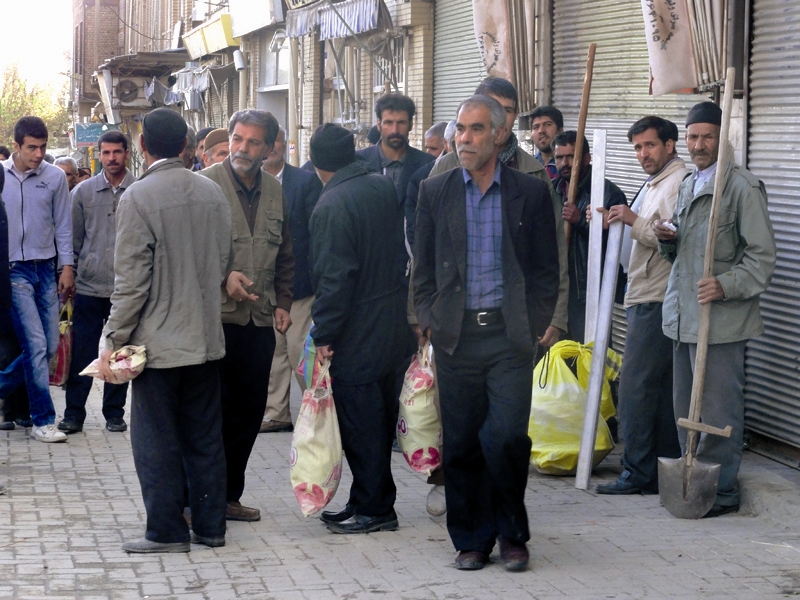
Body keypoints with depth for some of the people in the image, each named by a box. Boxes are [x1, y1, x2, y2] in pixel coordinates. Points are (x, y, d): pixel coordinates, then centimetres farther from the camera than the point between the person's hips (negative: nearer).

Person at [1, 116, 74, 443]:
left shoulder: (55, 177, 1)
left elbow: (63, 225, 7)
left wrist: (67, 267, 2)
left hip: (45, 269, 3)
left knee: (50, 345, 5)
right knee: (36, 345, -10)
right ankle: (43, 421, -5)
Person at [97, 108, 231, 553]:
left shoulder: (138, 198, -14)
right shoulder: (213, 193, 3)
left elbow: (132, 281, -15)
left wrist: (114, 342, -8)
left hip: (159, 340, -5)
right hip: (206, 338, 6)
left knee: (157, 441, 3)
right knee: (205, 436, 13)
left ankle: (167, 532, 7)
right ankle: (210, 525, 19)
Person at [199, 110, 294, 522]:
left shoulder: (275, 192, 12)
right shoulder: (205, 183, -5)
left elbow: (285, 255, 20)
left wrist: (283, 302, 11)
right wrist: (223, 276, -16)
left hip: (259, 318, 6)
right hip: (215, 316, -5)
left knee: (249, 410, 9)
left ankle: (228, 495, 20)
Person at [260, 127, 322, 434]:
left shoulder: (307, 181, -2)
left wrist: (316, 278, -10)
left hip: (297, 282, -4)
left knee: (300, 350, -2)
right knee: (271, 351, 9)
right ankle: (275, 413, 17)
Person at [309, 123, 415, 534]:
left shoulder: (331, 205, -17)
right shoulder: (385, 188, 6)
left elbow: (333, 277, -19)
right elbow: (405, 250, 14)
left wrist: (324, 335, -14)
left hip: (358, 333, -8)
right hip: (397, 327, 8)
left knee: (360, 425, 1)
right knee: (381, 420, 15)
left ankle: (372, 509, 7)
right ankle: (377, 505, 23)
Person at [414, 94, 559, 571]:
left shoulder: (531, 193, 3)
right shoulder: (435, 192, 8)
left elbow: (547, 269, 6)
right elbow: (423, 268, 12)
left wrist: (533, 326, -2)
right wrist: (431, 321, 2)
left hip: (510, 335, -2)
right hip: (456, 335, 2)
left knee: (507, 437, -9)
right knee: (461, 443, 4)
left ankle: (512, 535, 11)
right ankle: (472, 539, 17)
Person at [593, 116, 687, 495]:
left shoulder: (680, 182, -12)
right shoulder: (654, 184, 22)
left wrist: (635, 221, -25)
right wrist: (620, 221, 18)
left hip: (656, 302, -11)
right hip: (643, 298, 11)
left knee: (636, 386, -10)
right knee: (662, 389, 11)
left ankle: (638, 474, -7)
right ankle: (665, 471, 15)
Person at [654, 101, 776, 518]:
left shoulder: (742, 187, -8)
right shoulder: (687, 186, 18)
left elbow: (762, 257, -12)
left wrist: (726, 285, -25)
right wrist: (666, 239, 6)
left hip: (720, 319, -8)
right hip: (683, 316, 8)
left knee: (718, 410, -4)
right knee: (685, 409, 14)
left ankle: (722, 491, 6)